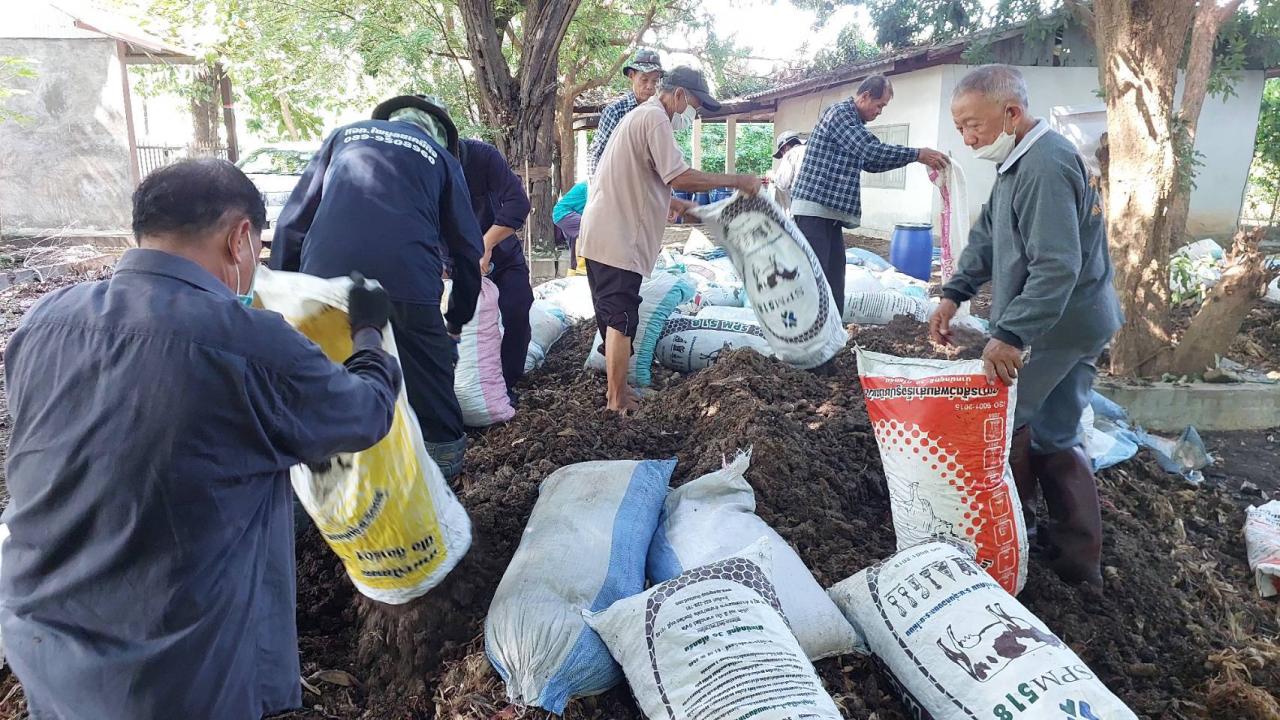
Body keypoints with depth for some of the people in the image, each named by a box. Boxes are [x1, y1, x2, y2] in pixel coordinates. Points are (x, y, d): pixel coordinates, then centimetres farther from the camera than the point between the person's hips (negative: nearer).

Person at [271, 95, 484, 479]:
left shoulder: (344, 135, 24)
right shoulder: (440, 157, 21)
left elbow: (291, 222, 17)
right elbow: (467, 249, 20)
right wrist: (457, 321, 30)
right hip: (406, 286, -2)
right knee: (430, 391, 14)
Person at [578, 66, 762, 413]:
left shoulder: (641, 115, 21)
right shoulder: (655, 117, -12)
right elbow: (680, 177, -21)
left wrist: (674, 203, 21)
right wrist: (736, 181, -14)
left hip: (602, 235, 10)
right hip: (618, 240, -10)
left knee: (614, 316, 16)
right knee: (622, 319, -5)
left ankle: (616, 390, 27)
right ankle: (618, 400, 2)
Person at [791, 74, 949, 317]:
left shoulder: (853, 122, 22)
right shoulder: (840, 112, -8)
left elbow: (870, 162, 27)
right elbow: (871, 150, -17)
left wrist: (912, 159, 17)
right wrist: (918, 154, -11)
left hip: (830, 211, 10)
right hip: (814, 208, -10)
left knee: (834, 276, 9)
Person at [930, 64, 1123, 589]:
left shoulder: (1045, 167, -22)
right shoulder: (1020, 161, 11)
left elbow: (1057, 267, -30)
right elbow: (987, 235, 16)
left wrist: (1009, 334, -35)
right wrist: (954, 295, 6)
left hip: (1057, 326, -10)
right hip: (1075, 324, 10)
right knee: (1056, 437, 15)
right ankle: (1078, 561, 25)